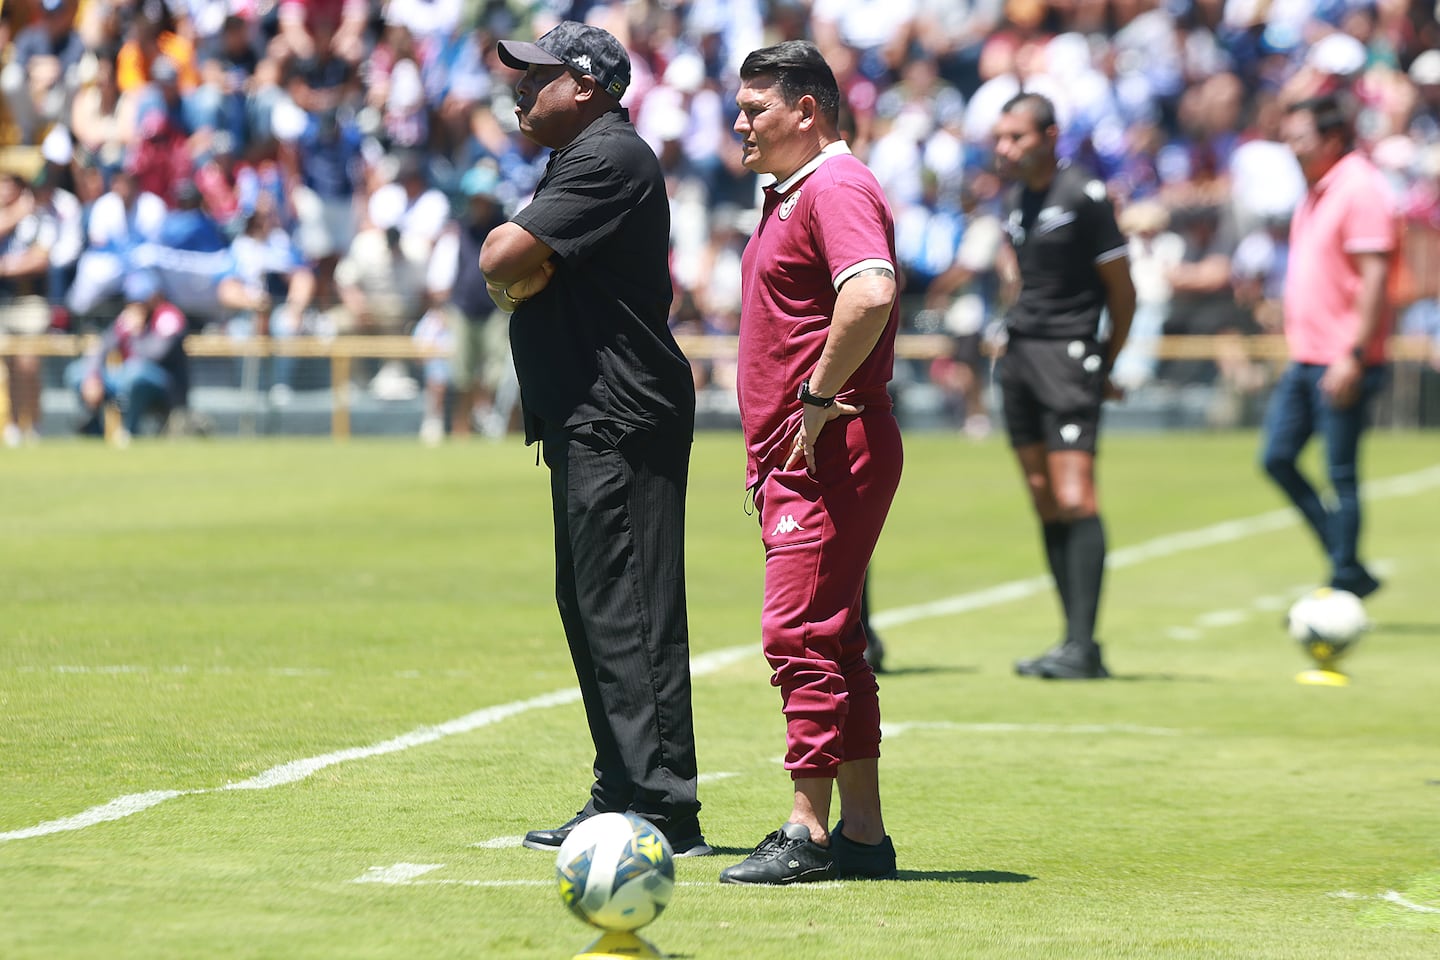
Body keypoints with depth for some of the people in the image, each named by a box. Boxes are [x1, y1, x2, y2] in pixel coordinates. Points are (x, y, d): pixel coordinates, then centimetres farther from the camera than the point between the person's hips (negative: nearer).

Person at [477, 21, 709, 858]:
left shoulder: (609, 158, -14)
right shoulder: (579, 159, 22)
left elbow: (501, 261, -19)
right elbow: (506, 270, 21)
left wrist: (511, 255, 1)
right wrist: (516, 261, 1)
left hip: (621, 423, -11)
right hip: (588, 424, 11)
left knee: (628, 616, -13)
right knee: (591, 610, 15)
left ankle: (664, 811, -14)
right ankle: (622, 800, 21)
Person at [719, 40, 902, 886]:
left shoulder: (837, 188, -13)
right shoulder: (791, 196, 20)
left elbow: (871, 293, -30)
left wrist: (818, 397, -23)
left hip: (833, 453, -11)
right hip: (797, 460, 11)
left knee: (802, 633, -12)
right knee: (830, 642, 11)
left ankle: (809, 833, -13)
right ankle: (862, 833, 15)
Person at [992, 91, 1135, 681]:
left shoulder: (1083, 196, -9)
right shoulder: (1016, 197, 13)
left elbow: (1122, 289, -4)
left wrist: (1105, 367, 3)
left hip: (1069, 354, -8)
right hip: (1018, 353, 8)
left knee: (1074, 498, -14)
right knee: (1045, 501, 5)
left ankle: (1082, 647, -16)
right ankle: (1077, 643, 8)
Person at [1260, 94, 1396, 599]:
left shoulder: (1360, 189, -14)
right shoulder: (1316, 192, 15)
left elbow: (1374, 276, -20)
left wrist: (1354, 355, -23)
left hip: (1343, 365, -10)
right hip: (1306, 359, 10)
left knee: (1341, 473, -4)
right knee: (1277, 457, 8)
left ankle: (1345, 582, 4)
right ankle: (1349, 567, 16)